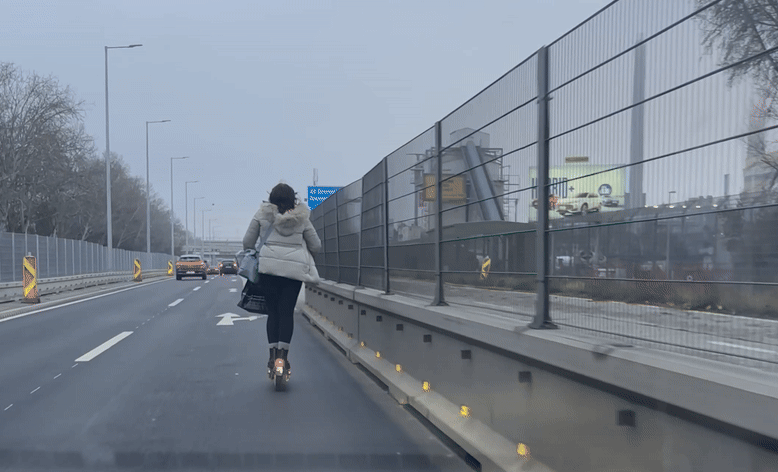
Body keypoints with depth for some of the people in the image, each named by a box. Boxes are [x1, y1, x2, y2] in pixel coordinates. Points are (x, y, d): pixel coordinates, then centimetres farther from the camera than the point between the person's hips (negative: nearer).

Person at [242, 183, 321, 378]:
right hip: (295, 268, 0)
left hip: (268, 266, 0)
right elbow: (316, 246, 14)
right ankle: (283, 353, -5)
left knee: (273, 311, 9)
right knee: (287, 311, 3)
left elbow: (247, 242, 9)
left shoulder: (262, 214, 8)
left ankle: (273, 354, 3)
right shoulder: (301, 218, 9)